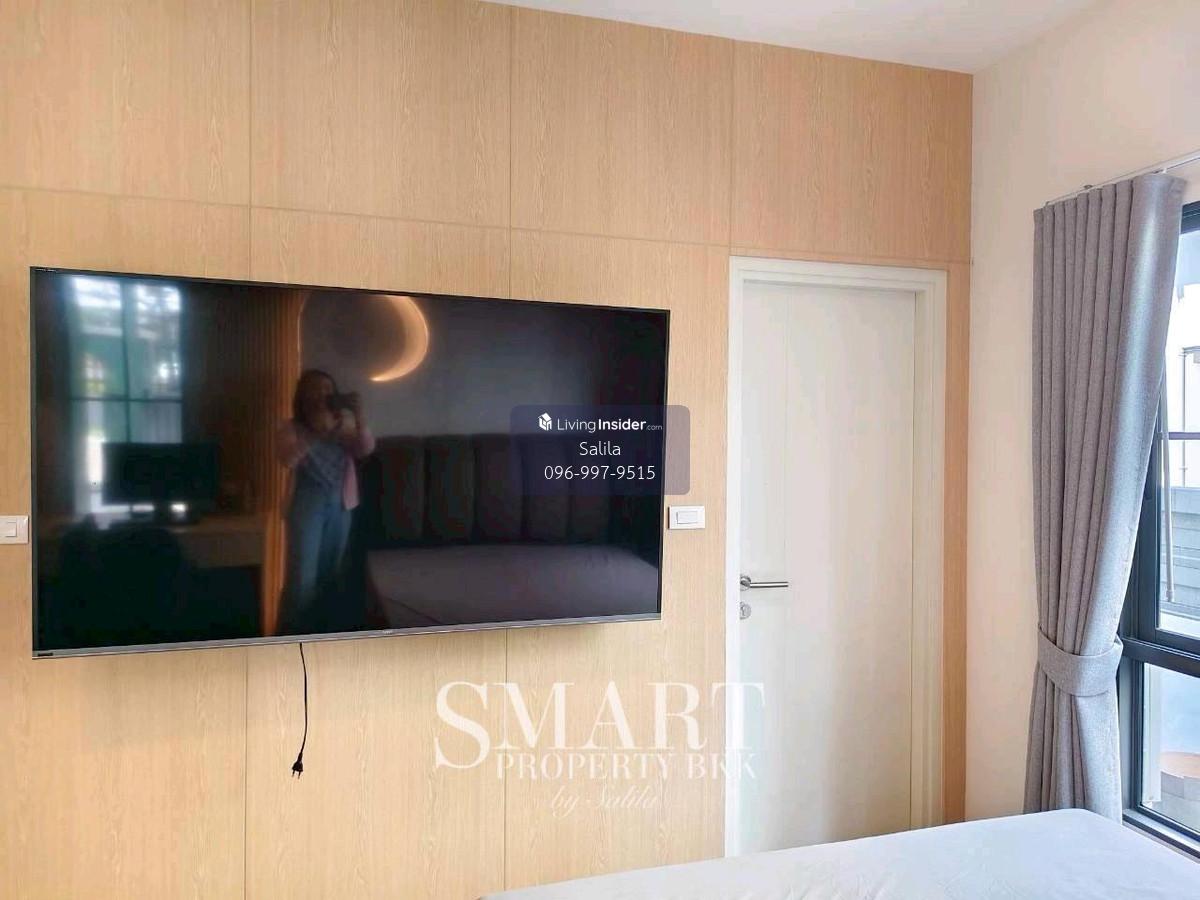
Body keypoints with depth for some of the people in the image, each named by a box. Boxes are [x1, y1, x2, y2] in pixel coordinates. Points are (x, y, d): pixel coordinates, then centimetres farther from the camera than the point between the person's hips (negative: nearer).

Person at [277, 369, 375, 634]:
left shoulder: (343, 424, 5)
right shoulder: (292, 428, -5)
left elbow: (366, 449, -9)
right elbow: (287, 459, -23)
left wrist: (359, 417, -23)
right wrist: (317, 432, -31)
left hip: (340, 504, 4)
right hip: (306, 505, -4)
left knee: (330, 572, 12)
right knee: (303, 575, -7)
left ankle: (322, 631, 27)